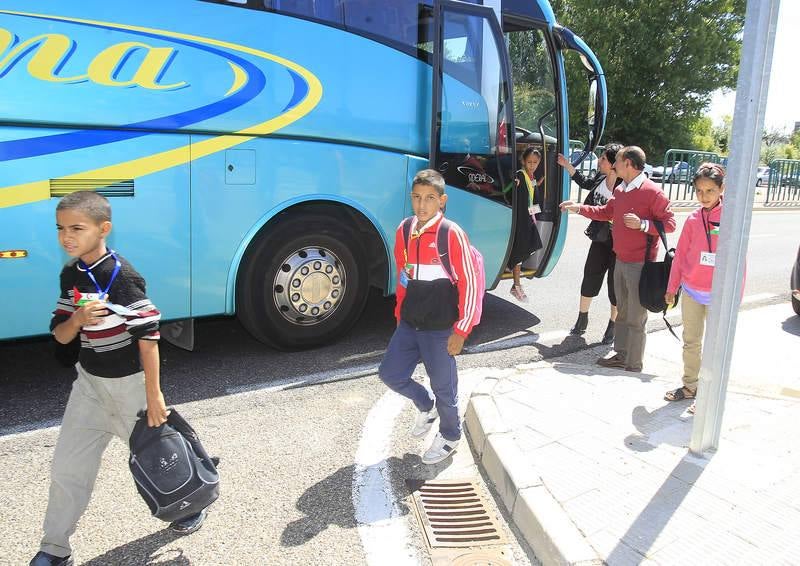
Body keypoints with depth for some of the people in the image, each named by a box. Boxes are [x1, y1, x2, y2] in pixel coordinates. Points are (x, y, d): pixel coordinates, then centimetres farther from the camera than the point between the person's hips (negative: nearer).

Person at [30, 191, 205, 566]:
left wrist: (153, 395, -19)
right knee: (66, 467, 9)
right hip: (89, 381, 6)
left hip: (129, 383, -6)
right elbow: (60, 335, 4)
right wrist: (77, 318, -20)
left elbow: (148, 336, -20)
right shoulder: (71, 274, 1)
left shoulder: (123, 276, -21)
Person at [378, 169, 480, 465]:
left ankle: (450, 436, 35)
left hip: (440, 329, -6)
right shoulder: (404, 230, 3)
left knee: (443, 386, 8)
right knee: (390, 374, 10)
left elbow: (469, 283, -13)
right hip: (409, 324, 6)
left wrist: (460, 331, -13)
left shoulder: (451, 234, -15)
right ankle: (426, 407, 38)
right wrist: (400, 313, 16)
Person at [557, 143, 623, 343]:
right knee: (590, 276, 13)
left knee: (615, 282, 7)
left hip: (619, 244, -6)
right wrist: (567, 165, 23)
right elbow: (586, 183, 22)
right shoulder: (600, 178, 0)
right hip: (600, 239, 6)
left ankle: (613, 325, 25)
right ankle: (582, 319, 30)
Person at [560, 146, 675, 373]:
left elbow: (670, 223, -14)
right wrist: (579, 208, 23)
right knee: (622, 312, 17)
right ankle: (620, 354, 29)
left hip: (640, 264, -8)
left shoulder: (652, 192, -15)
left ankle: (633, 364, 10)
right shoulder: (620, 190, 10)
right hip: (621, 260, 8)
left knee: (636, 317, 0)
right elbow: (605, 212, 25)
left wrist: (643, 224, -25)